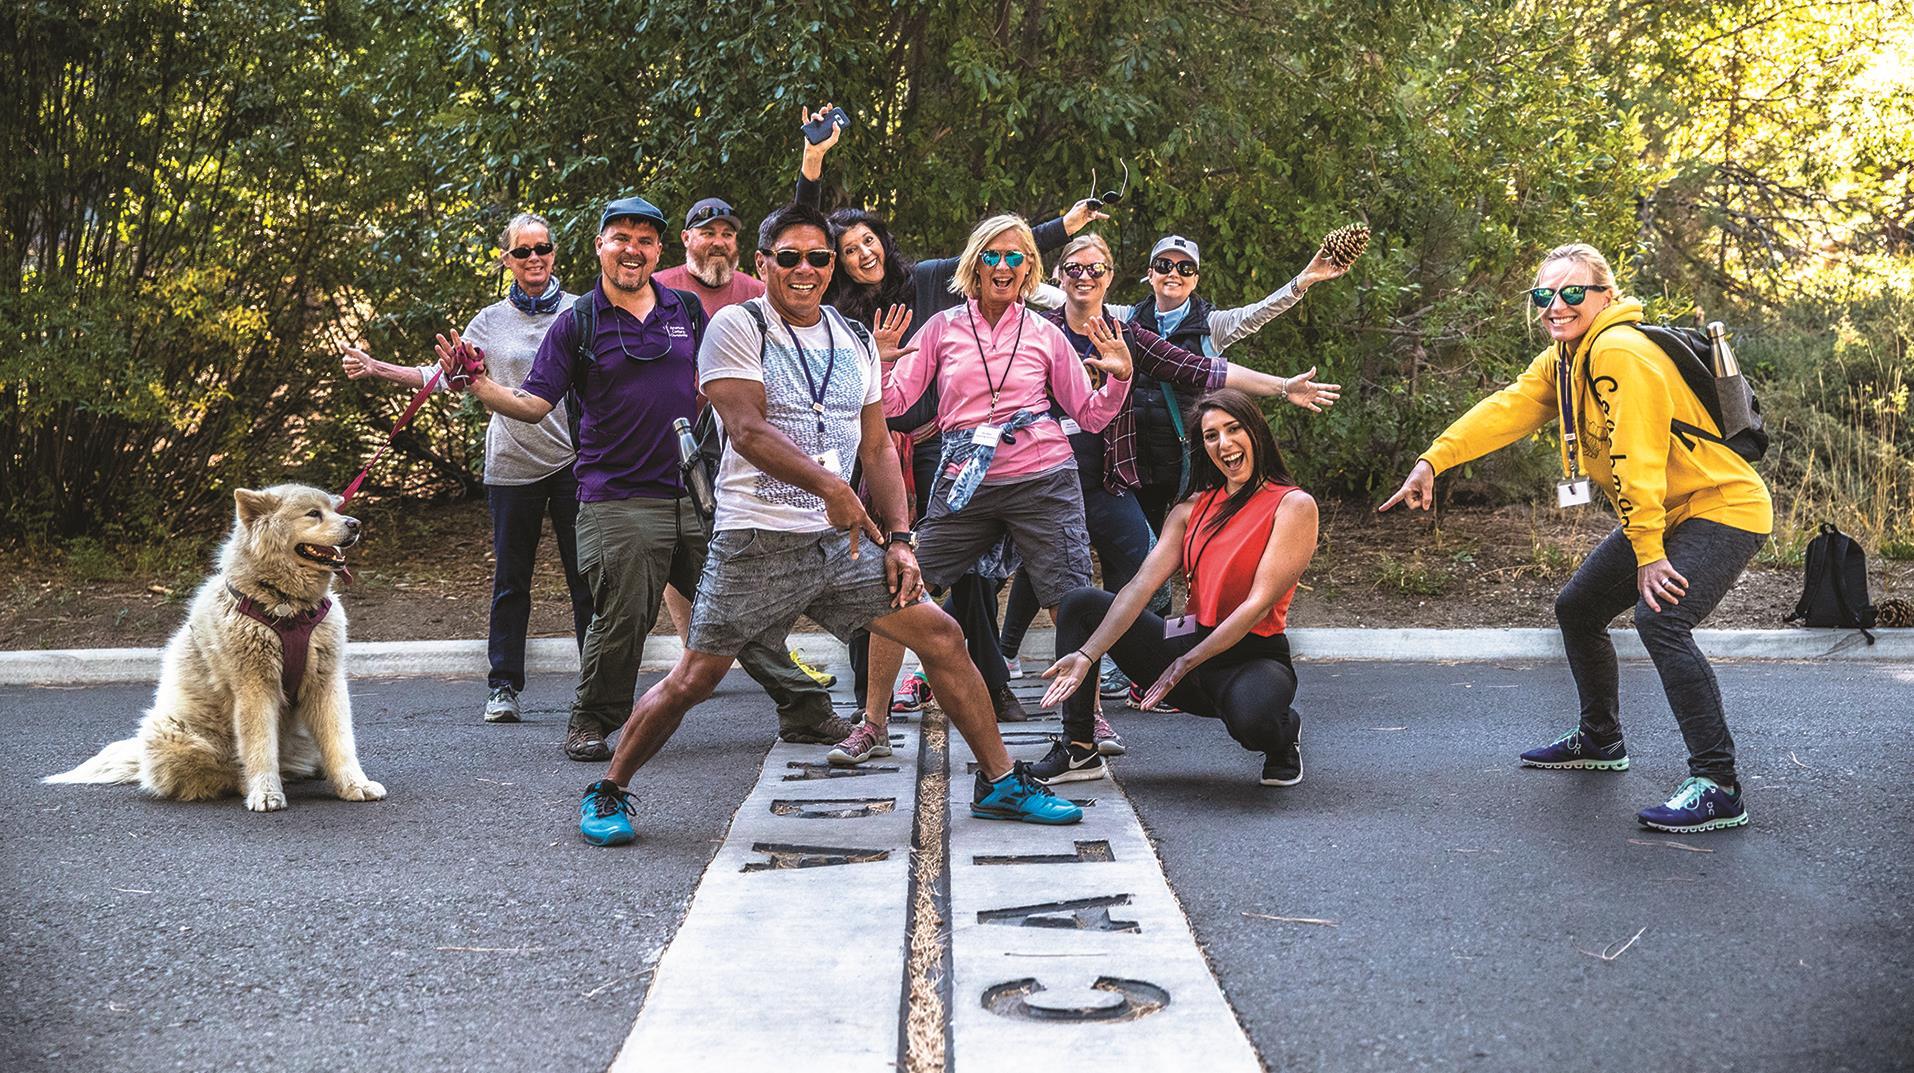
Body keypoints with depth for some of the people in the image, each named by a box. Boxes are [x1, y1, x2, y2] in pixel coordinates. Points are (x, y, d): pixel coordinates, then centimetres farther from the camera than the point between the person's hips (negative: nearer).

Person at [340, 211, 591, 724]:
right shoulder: (491, 321, 7)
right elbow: (440, 375, 9)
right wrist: (376, 369, -1)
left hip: (574, 460, -1)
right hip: (512, 465, 1)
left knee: (587, 576, 0)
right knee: (510, 580, 6)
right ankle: (503, 686, 14)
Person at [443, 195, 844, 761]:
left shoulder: (686, 310, 11)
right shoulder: (577, 322, 1)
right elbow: (534, 402, -3)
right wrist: (478, 385, -19)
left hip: (696, 493, 3)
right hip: (618, 499, -3)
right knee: (622, 618, -6)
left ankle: (806, 711, 15)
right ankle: (592, 723, 16)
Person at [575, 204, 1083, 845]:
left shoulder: (855, 343, 13)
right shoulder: (737, 327, -4)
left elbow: (877, 448, 14)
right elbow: (747, 431, -16)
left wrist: (899, 539, 3)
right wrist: (829, 486, -26)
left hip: (842, 539, 5)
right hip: (757, 543, -5)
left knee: (942, 636, 0)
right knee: (693, 680, -3)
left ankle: (1000, 784, 12)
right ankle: (608, 792, 19)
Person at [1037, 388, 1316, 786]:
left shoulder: (1293, 505, -7)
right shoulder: (1192, 510, 10)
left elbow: (1259, 603, -15)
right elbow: (1142, 585, -3)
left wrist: (1185, 664, -19)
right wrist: (1086, 656, -17)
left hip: (1254, 655, -5)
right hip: (1189, 641, 6)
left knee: (1251, 720, -40)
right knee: (1081, 603, -7)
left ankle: (1284, 734, 1)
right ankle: (1078, 750, -6)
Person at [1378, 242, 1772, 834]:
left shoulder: (1621, 353, -23)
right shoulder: (1561, 361, 7)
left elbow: (1636, 459, -26)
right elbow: (1506, 409, -1)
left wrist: (1648, 554, -27)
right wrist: (1433, 460, -14)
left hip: (1722, 507, -10)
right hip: (1664, 515, 10)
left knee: (1660, 619, -29)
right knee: (1577, 608, 16)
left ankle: (1717, 786, -25)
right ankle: (1599, 740, 36)